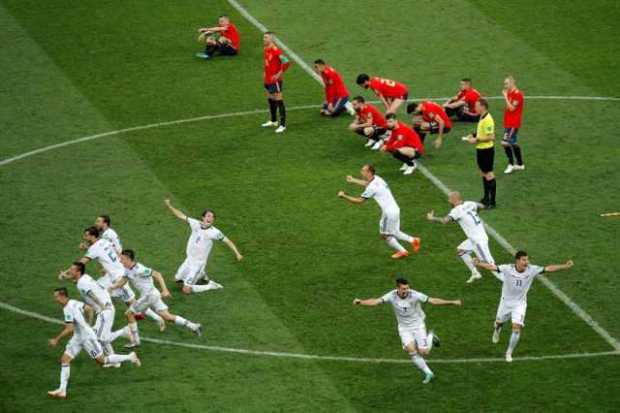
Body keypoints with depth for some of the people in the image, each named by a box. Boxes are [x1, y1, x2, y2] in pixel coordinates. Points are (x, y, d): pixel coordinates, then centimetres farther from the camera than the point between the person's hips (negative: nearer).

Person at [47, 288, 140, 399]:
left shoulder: (68, 309, -25)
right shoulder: (73, 302, 3)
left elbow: (69, 329, -30)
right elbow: (88, 309, 15)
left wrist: (56, 340, -23)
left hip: (87, 337, -10)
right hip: (78, 337, 10)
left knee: (102, 360, 3)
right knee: (64, 360, 1)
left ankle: (129, 357, 19)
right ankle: (62, 390, -1)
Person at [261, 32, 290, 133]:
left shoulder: (276, 50, -21)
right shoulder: (265, 49, 6)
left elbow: (286, 62, -24)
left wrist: (279, 74, -18)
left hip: (275, 80, -9)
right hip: (268, 79, 9)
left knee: (279, 101, -6)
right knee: (270, 100, 20)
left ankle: (282, 125, -3)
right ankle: (273, 121, 36)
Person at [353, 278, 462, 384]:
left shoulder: (415, 295, -23)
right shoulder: (392, 296, -17)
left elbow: (432, 300, -23)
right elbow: (376, 301, -24)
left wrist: (452, 302, -29)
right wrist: (360, 302, -40)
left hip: (418, 325, -2)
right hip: (404, 328, 2)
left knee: (423, 352, -8)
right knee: (411, 350, -17)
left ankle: (430, 337, 27)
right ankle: (428, 373, 0)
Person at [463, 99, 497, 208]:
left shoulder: (487, 119, -22)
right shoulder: (482, 117, 8)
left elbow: (490, 136, -24)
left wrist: (477, 140, -21)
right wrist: (473, 135, 8)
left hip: (486, 150, -10)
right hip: (480, 149, 10)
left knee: (489, 174, -4)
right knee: (483, 173, 19)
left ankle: (492, 201, 1)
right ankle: (486, 198, 30)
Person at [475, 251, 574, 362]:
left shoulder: (531, 270, -20)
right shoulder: (508, 269, -25)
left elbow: (548, 269, -20)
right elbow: (492, 267, -33)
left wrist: (565, 266, -26)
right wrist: (479, 264, -49)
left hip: (520, 304, 0)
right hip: (506, 301, 0)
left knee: (517, 328, -11)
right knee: (499, 322, 21)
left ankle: (509, 353, 6)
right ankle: (496, 332, 60)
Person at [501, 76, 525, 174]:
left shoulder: (517, 94, -16)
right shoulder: (509, 93, 11)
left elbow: (512, 108, -22)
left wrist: (505, 97, -20)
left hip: (513, 124, -10)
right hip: (508, 123, 10)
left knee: (505, 142, -16)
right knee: (513, 143, 14)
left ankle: (511, 164, -6)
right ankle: (520, 164, 25)